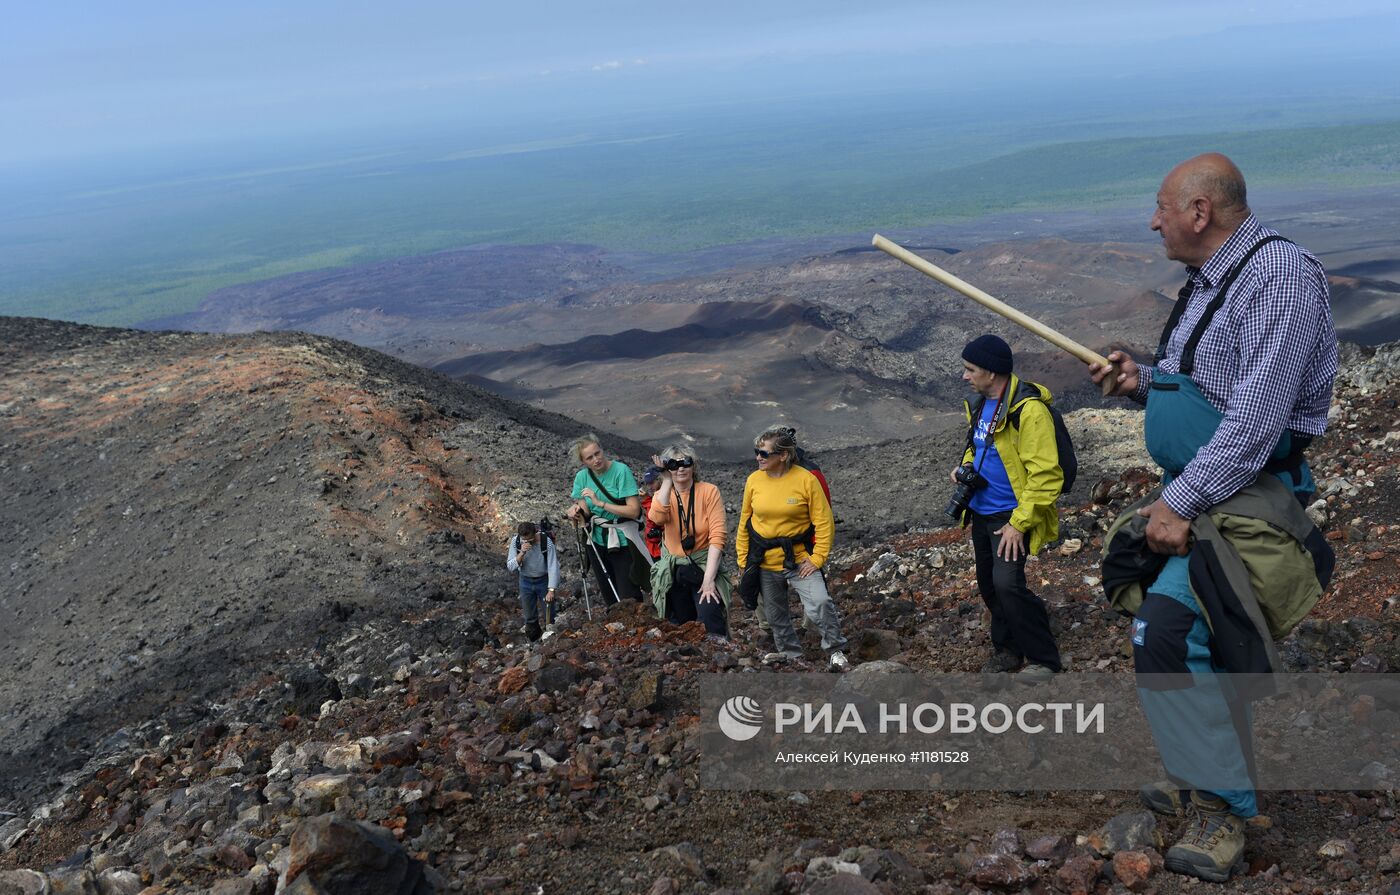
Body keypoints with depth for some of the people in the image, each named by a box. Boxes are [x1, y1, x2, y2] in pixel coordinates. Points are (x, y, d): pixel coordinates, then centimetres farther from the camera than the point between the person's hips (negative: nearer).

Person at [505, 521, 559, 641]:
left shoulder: (546, 541, -25)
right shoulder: (515, 541, -17)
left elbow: (553, 567, -24)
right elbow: (510, 566, -17)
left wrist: (551, 590, -30)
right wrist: (522, 553, -34)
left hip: (544, 580, -2)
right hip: (526, 581, 2)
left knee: (549, 615, 7)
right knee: (530, 617, 13)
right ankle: (534, 640, 33)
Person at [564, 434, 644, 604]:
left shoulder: (620, 470, -15)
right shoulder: (582, 476, 0)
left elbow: (634, 510, -20)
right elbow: (583, 516, 1)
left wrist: (599, 502, -23)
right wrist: (574, 514, -22)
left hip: (622, 541, -5)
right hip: (597, 543, 5)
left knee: (628, 599, -7)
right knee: (610, 600, 16)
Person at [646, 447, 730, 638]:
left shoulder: (709, 491, -10)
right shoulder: (663, 495, -1)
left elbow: (717, 535, -16)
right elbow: (658, 518, -26)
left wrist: (709, 578, -22)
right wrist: (667, 480, -20)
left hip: (704, 564, -3)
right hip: (673, 569, 4)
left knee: (709, 614, -25)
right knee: (680, 623, 13)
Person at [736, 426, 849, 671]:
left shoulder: (806, 479, -13)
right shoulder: (754, 480, -3)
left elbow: (824, 522, -9)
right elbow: (744, 522, 7)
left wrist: (817, 558, -14)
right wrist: (743, 559, 7)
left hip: (798, 558, -4)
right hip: (764, 561, 4)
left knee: (819, 602, -21)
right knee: (775, 612, 16)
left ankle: (835, 651, -2)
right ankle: (789, 650, 39)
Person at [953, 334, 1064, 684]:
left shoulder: (1027, 409, -21)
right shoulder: (981, 406, 6)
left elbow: (1045, 475, -22)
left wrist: (1019, 523, -22)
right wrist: (966, 466, 3)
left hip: (1011, 515, -9)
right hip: (981, 512, 9)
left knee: (1007, 583, -18)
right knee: (988, 586, 15)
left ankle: (1043, 658, -1)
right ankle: (1007, 649, 32)